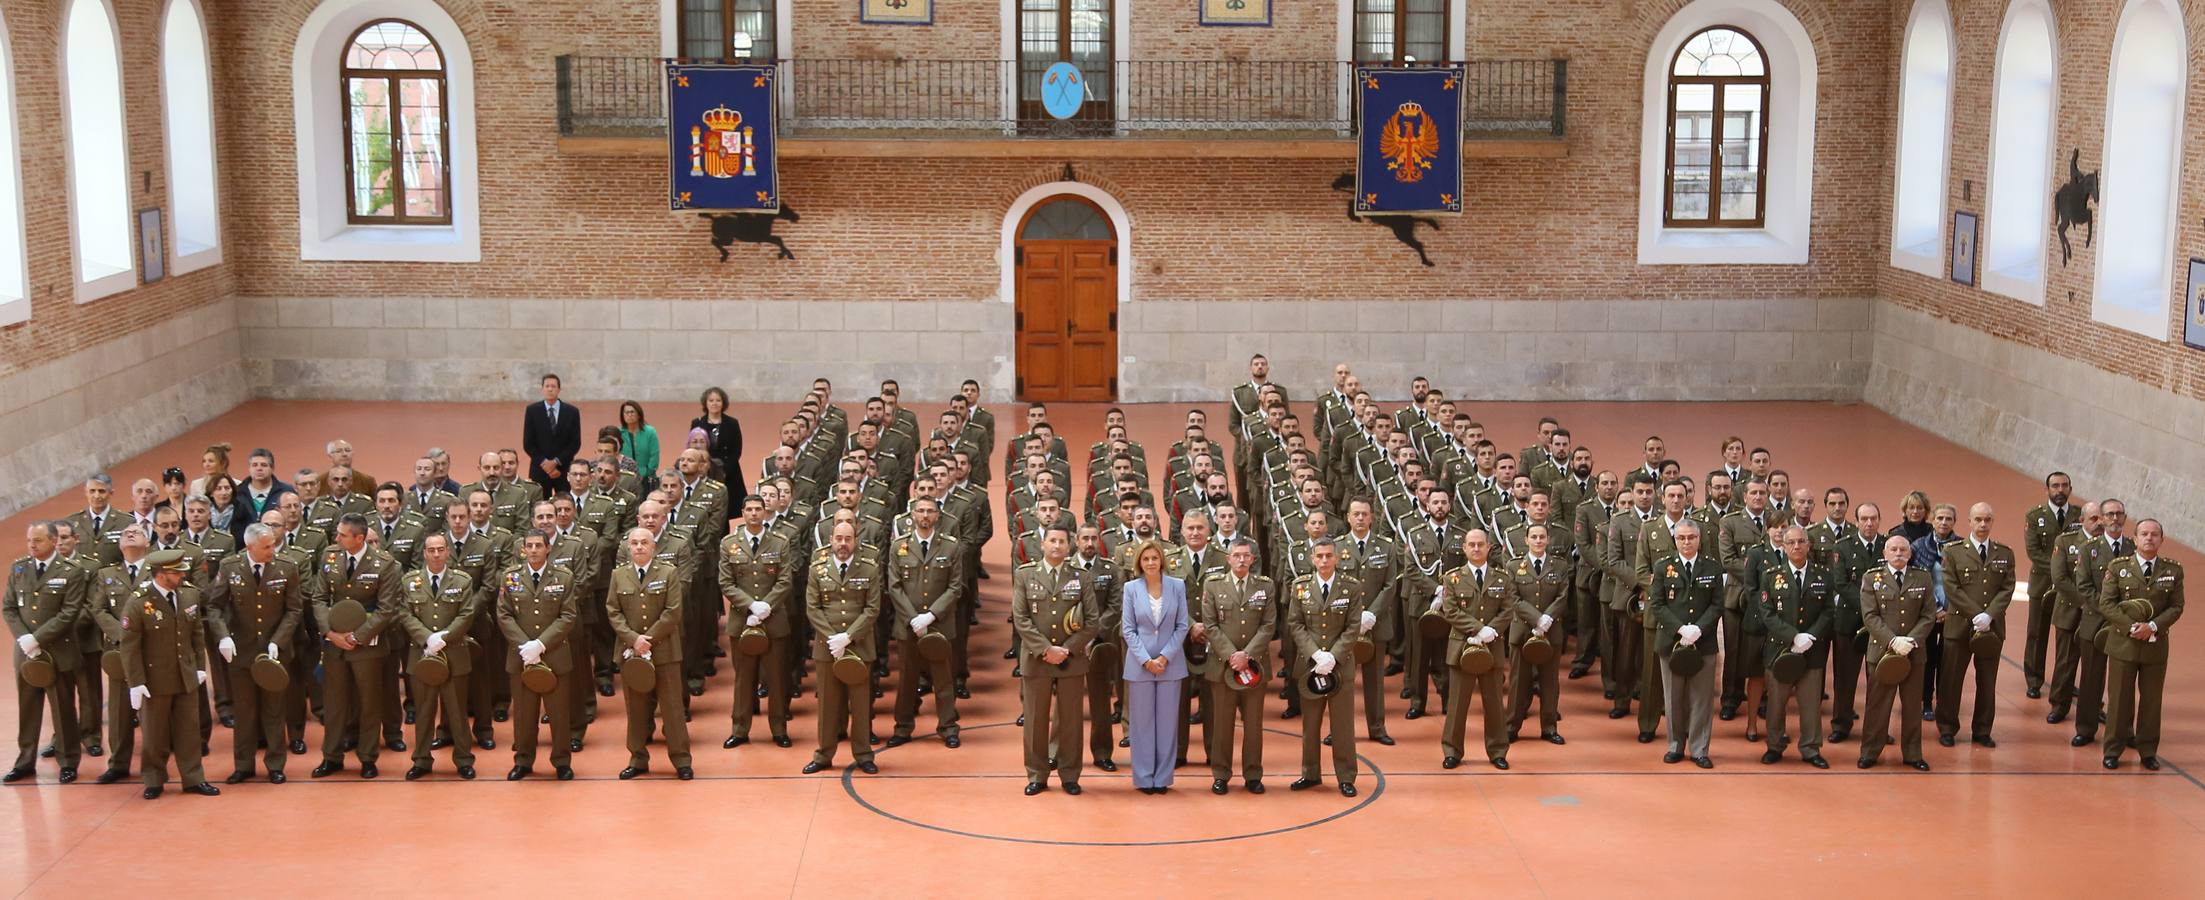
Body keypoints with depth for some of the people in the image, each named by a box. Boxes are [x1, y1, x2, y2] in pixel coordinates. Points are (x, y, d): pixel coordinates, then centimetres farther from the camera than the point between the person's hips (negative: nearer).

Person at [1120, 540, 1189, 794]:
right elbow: (1128, 628, -1)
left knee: (1167, 721, 4)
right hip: (1139, 664, -1)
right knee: (1142, 722, 3)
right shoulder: (1131, 588, 0)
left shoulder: (1177, 586, 1)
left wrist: (1165, 657, -9)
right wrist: (1146, 660, -10)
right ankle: (1144, 777, 11)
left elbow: (1182, 626, 1)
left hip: (1170, 664, 1)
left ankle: (1163, 777, 11)